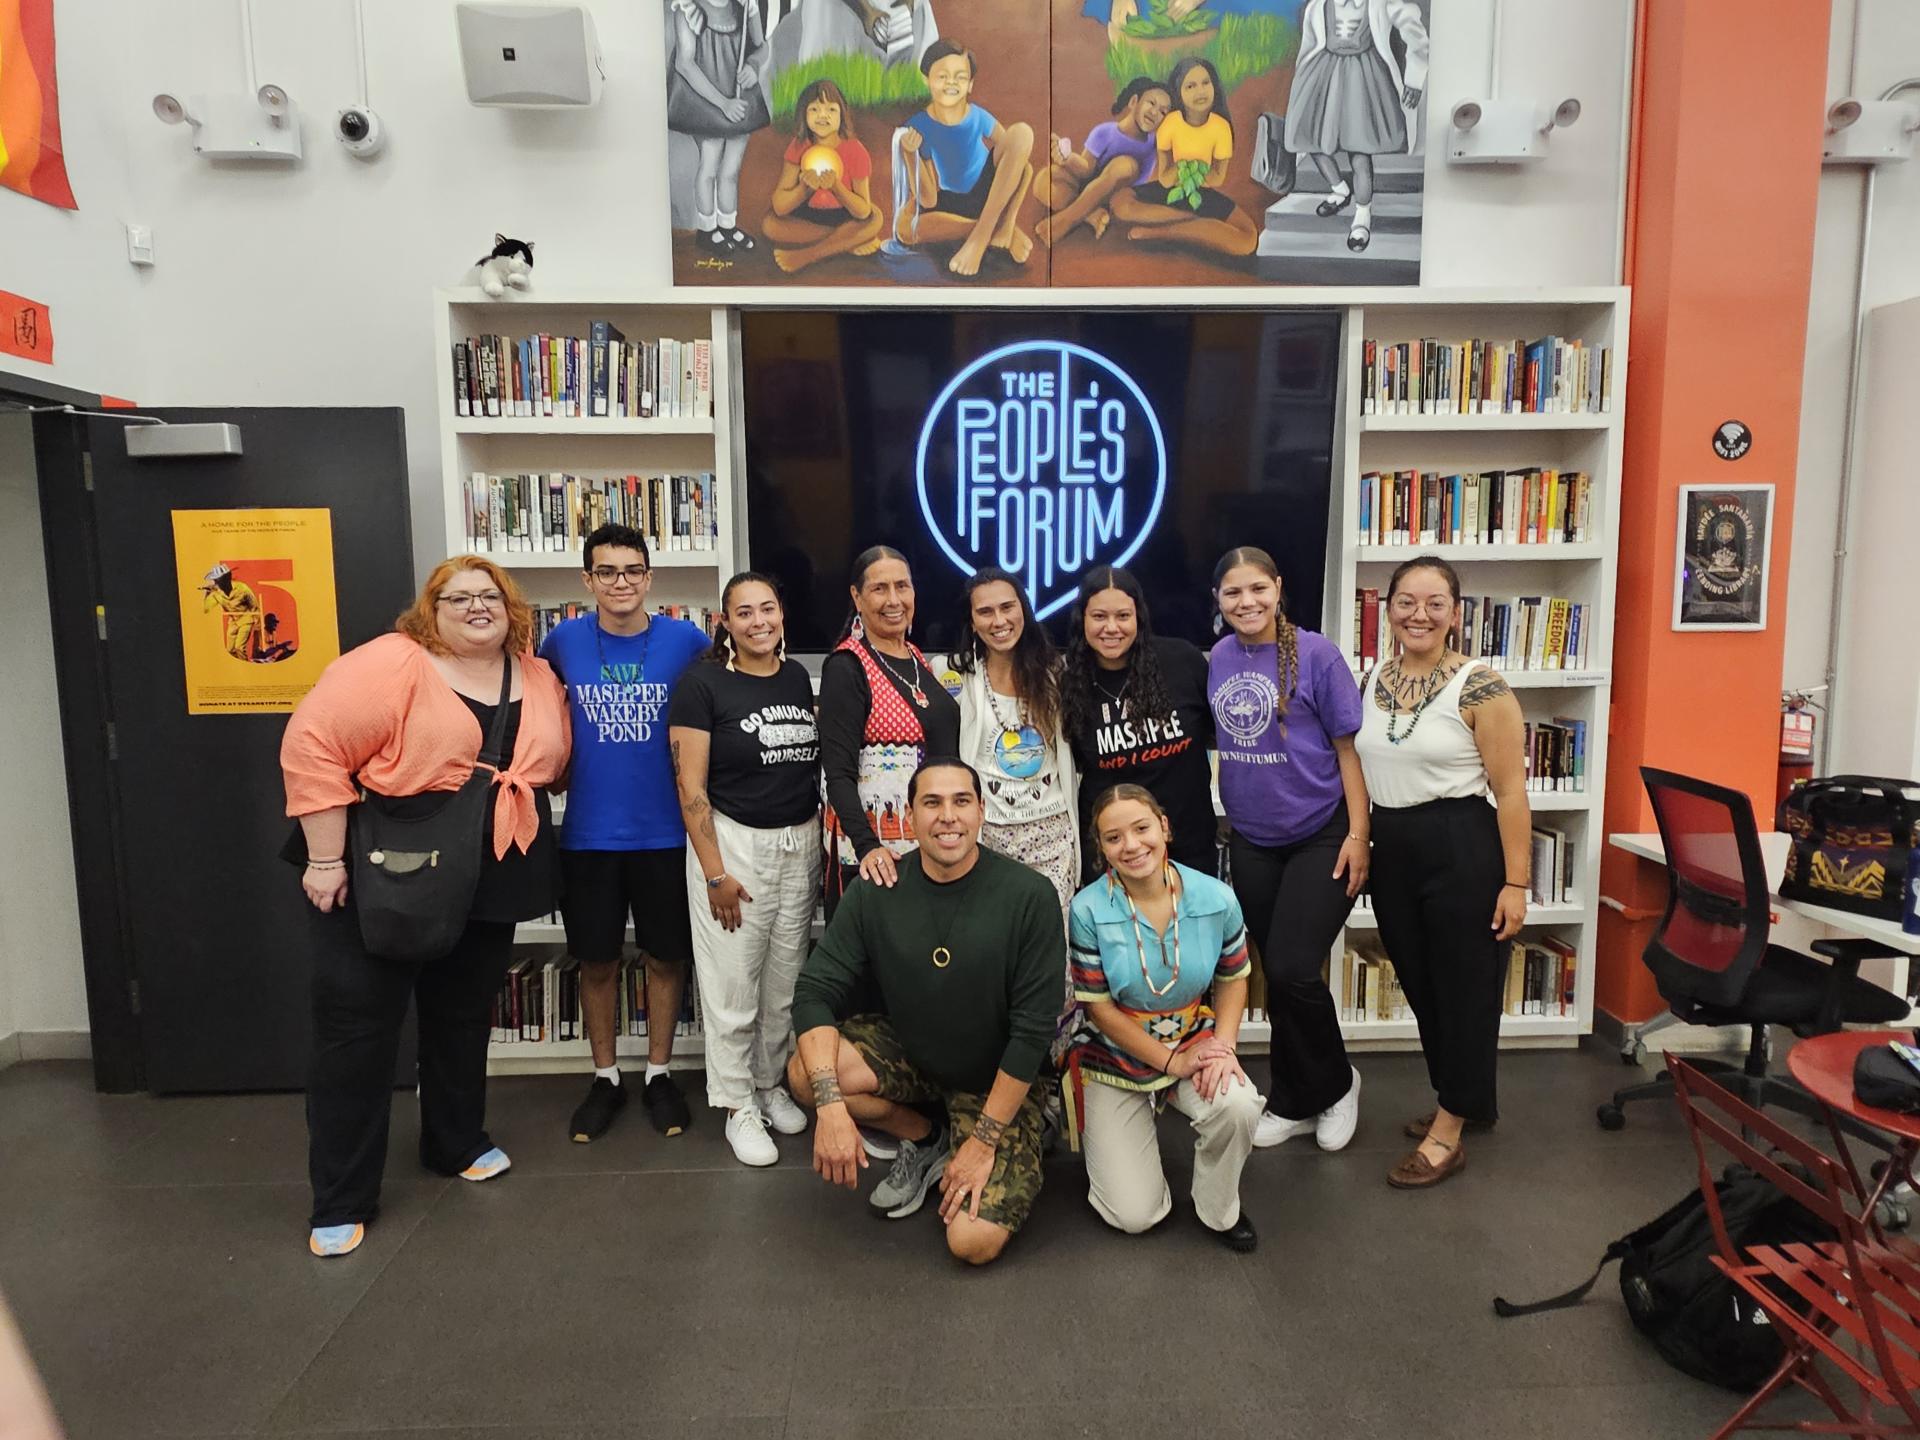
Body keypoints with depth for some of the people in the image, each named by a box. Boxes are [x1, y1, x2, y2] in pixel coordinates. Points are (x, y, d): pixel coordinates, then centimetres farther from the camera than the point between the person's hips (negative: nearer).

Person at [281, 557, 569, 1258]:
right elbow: (312, 744, -19)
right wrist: (325, 859, -19)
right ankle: (341, 1201, 15)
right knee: (357, 1026, 2)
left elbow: (551, 763, 17)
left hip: (487, 885, 6)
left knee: (464, 1018, 18)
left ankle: (458, 1145, 38)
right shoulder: (393, 662, -14)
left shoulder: (539, 679, 6)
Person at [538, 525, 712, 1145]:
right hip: (588, 833, 1)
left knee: (666, 955, 10)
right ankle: (605, 1078, 30)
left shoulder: (686, 641, -6)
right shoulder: (564, 640, -2)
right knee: (597, 960, 12)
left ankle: (658, 1075, 28)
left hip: (665, 831, -1)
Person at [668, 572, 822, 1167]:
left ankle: (770, 1084, 33)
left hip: (800, 844, 5)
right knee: (733, 986, 4)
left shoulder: (798, 677, 7)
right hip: (733, 843, -5)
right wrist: (715, 873, -14)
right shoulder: (702, 684, -9)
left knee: (785, 981, 13)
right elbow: (691, 786, -11)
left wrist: (821, 844, 10)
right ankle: (739, 1107, 21)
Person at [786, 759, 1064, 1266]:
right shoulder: (876, 892, -12)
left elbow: (1033, 1028, -18)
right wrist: (831, 1104, -27)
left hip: (996, 1080, -3)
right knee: (806, 1073, -23)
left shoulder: (1028, 896, -21)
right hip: (908, 1054, 4)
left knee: (975, 1242, -20)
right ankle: (924, 1137, 6)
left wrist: (985, 1139, -16)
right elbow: (815, 991, -13)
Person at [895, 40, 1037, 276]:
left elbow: (1016, 156, -2)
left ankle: (993, 230, -29)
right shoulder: (918, 126, -14)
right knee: (904, 228, -33)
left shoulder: (978, 117, -11)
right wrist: (910, 154, -30)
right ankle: (999, 228, -23)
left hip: (992, 191, 0)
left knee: (1022, 130, -25)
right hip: (952, 202, 0)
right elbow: (929, 200, -17)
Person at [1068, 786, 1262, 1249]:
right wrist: (1173, 1062, -18)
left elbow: (1233, 978, 2)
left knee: (1238, 1105, -32)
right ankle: (1107, 1145, 29)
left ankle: (1219, 1211, 2)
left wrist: (1223, 1045, -16)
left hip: (1195, 1043, 2)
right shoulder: (1089, 910, -20)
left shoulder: (1216, 898, -13)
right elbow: (1100, 1008, -14)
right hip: (1116, 1058, -2)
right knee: (1134, 1216, -8)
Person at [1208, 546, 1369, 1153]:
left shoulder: (1315, 654, -11)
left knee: (1292, 970, -8)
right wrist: (1231, 818, 11)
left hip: (1321, 837, -5)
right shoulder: (1218, 659, 2)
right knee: (1274, 973, 12)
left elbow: (1348, 747, -9)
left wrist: (1357, 835, -13)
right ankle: (1295, 1101, 30)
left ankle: (1335, 1083, 21)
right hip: (1251, 841, 5)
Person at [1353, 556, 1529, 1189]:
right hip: (1392, 849, 7)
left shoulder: (1479, 686, -12)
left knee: (1463, 986, 5)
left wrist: (1515, 882, -13)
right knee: (1419, 984, 17)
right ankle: (1465, 1100, 38)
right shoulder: (1376, 679, 6)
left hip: (1461, 846, -7)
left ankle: (1447, 1133, 19)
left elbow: (1510, 792, -12)